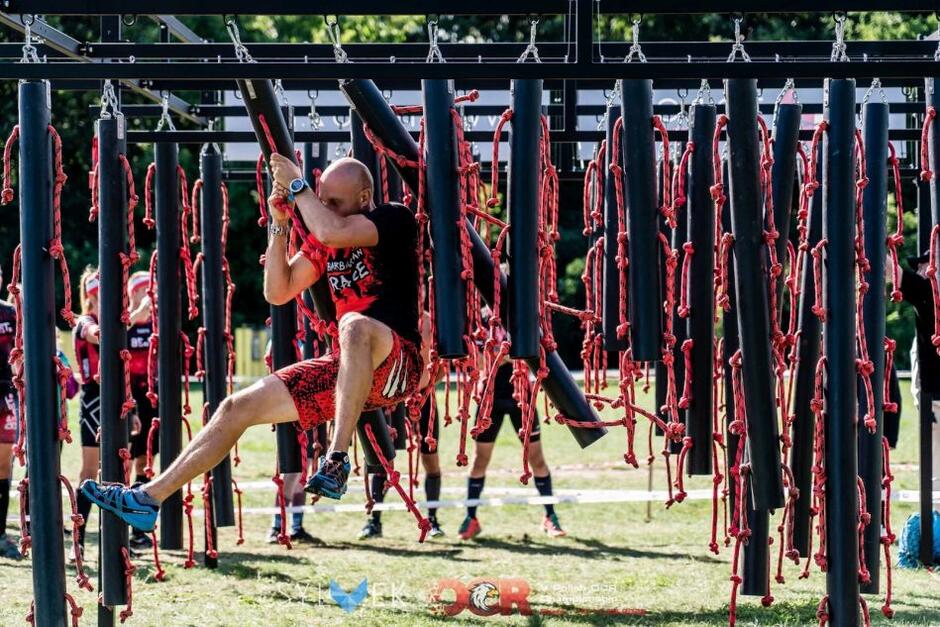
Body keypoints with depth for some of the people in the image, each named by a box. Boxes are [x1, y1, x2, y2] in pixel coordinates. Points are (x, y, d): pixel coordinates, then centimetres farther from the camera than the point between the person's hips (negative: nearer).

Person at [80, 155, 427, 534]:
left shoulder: (394, 219, -8)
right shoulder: (323, 239, 16)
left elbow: (333, 232, -27)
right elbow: (278, 292, 15)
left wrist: (295, 184, -12)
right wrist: (279, 225, 5)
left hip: (398, 364, -8)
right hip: (348, 368, 8)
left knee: (355, 325, -42)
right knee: (238, 408, 3)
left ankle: (337, 460, -44)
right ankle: (149, 498, 7)